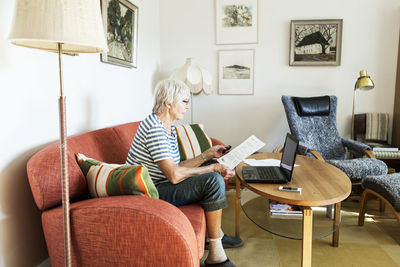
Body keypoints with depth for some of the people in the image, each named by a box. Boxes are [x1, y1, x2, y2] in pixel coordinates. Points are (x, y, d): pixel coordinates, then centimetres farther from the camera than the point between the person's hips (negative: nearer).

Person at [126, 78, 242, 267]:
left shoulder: (169, 127, 10)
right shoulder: (154, 128, -22)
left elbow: (178, 166, 10)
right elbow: (174, 175, -27)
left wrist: (208, 154, 8)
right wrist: (213, 168, -18)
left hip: (161, 185, 11)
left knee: (212, 169, 15)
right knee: (214, 180, -21)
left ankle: (216, 234, 22)